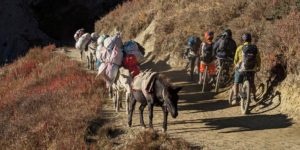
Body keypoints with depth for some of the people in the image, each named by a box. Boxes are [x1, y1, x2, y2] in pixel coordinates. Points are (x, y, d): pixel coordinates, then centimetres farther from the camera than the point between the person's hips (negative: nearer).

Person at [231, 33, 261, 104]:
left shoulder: (240, 48, -7)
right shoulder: (255, 48, -1)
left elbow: (236, 59, 3)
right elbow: (258, 59, 8)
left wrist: (236, 66, 23)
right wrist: (258, 67, 25)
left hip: (241, 69, -2)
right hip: (251, 70, 2)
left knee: (236, 83, 12)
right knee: (251, 83, 25)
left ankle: (235, 99, 2)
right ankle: (254, 97, 31)